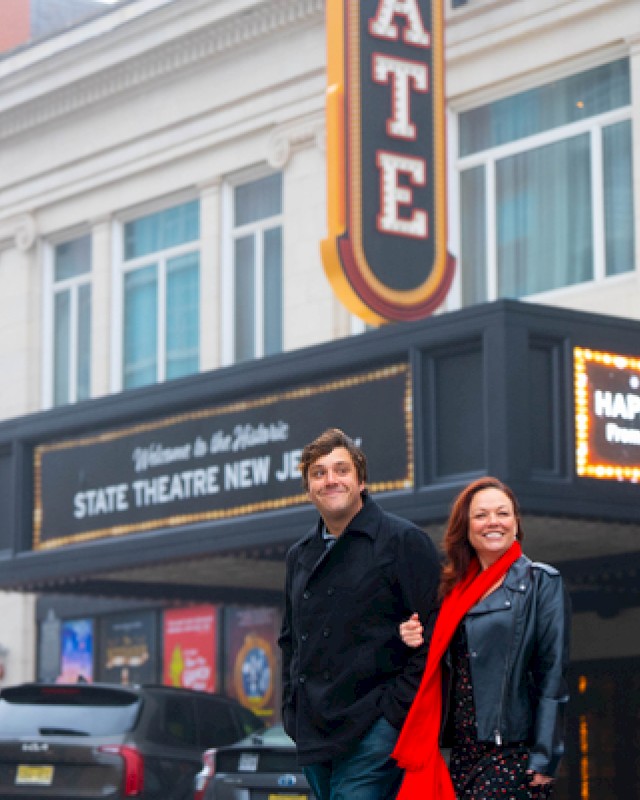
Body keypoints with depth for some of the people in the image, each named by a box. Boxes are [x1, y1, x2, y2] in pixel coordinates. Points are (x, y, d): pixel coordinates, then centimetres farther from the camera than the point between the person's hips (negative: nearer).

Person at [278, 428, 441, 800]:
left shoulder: (403, 541, -3)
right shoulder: (301, 556, 18)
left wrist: (397, 707, -13)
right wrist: (292, 710, 16)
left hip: (373, 732, -7)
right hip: (314, 735, 7)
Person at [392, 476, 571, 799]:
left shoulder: (542, 583, -1)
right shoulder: (456, 589, 15)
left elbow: (552, 675, -7)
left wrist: (544, 761, -13)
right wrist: (418, 644, 0)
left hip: (513, 754, -6)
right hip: (462, 754, 6)